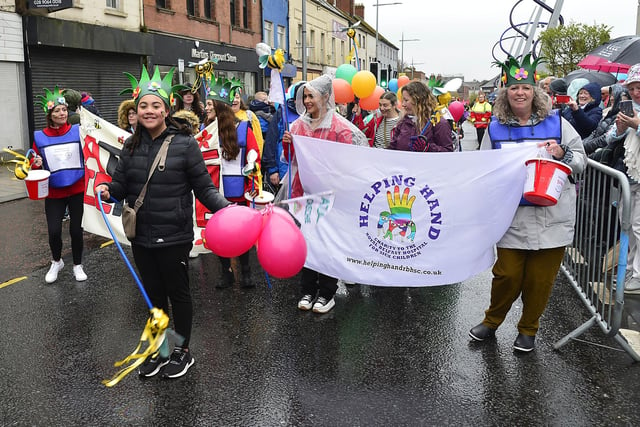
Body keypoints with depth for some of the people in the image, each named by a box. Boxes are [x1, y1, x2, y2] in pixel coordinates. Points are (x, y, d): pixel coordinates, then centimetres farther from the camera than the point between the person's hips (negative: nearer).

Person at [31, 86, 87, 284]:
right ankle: (56, 262, 26)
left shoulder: (77, 131, -3)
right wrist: (35, 163, -14)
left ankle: (77, 265, 28)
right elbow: (34, 164, 7)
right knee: (54, 231, -4)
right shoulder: (39, 137, -1)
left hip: (77, 190, 0)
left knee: (76, 229, 6)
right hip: (53, 193, 1)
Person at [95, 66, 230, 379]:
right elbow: (121, 185, 7)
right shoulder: (130, 146, 5)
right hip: (141, 235, 5)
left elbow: (203, 187, -10)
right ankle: (160, 349, 36)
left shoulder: (184, 144, -10)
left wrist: (224, 208, -25)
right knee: (153, 293, 18)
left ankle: (182, 352, 29)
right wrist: (107, 190, -15)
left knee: (178, 292, 10)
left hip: (173, 236, -5)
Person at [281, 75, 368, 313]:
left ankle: (326, 293, 18)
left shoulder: (339, 126, -8)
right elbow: (292, 159, 14)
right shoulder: (299, 125, 8)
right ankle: (308, 290, 23)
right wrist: (287, 144, -4)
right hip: (304, 190, 5)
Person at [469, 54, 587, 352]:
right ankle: (492, 321, 29)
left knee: (540, 278, 6)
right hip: (512, 216, 0)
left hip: (551, 215, 0)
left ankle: (528, 329, 28)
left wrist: (561, 153, -12)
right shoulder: (495, 128, 7)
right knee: (507, 274, 2)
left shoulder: (556, 122, 5)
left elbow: (581, 160, 8)